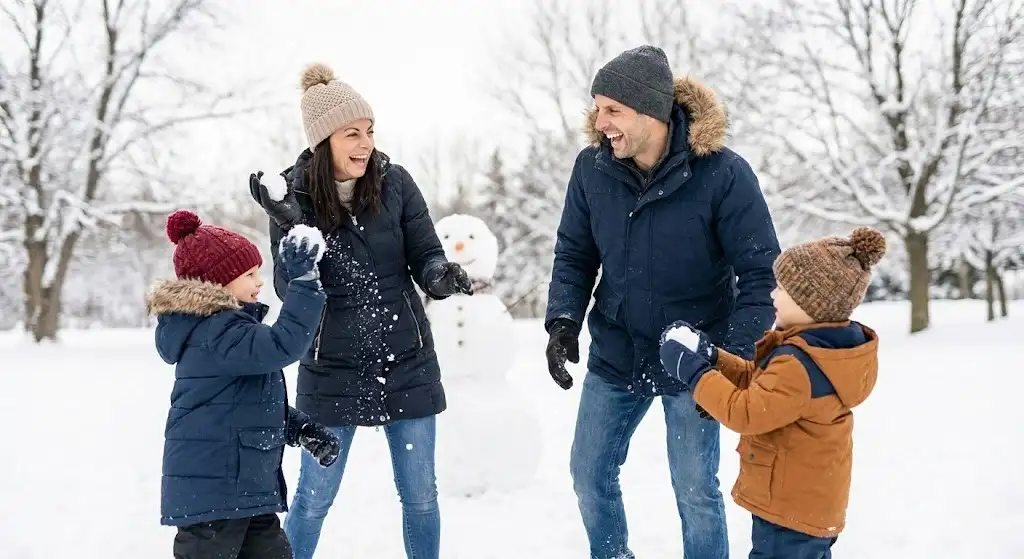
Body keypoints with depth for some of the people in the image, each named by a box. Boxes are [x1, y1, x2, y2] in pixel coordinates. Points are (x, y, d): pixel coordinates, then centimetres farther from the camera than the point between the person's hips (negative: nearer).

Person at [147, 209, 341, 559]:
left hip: (245, 487, 11)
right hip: (211, 490, -11)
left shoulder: (223, 326, 16)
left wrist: (300, 428, 12)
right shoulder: (216, 332, -18)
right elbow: (281, 346, -32)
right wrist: (303, 282, -28)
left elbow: (257, 402, 23)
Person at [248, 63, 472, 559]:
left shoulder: (395, 184, -8)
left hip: (407, 365, 2)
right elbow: (293, 293, -13)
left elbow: (426, 257, -3)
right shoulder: (294, 195, -10)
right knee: (314, 498, 10)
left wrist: (443, 276, -26)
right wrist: (292, 228, -29)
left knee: (420, 496, 11)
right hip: (332, 372, -1)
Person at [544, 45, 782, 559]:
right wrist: (563, 321, -13)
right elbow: (573, 254, 2)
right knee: (589, 474, 15)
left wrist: (735, 357, -24)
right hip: (615, 355, 4)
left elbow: (761, 272, -17)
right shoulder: (592, 167, -9)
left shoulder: (723, 174, -20)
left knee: (695, 490, 5)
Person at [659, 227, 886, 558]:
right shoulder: (822, 348, 4)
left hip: (790, 506, -11)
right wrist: (712, 358, 1)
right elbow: (757, 381, 11)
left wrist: (694, 373, -20)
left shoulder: (799, 364, -29)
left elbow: (746, 413, -27)